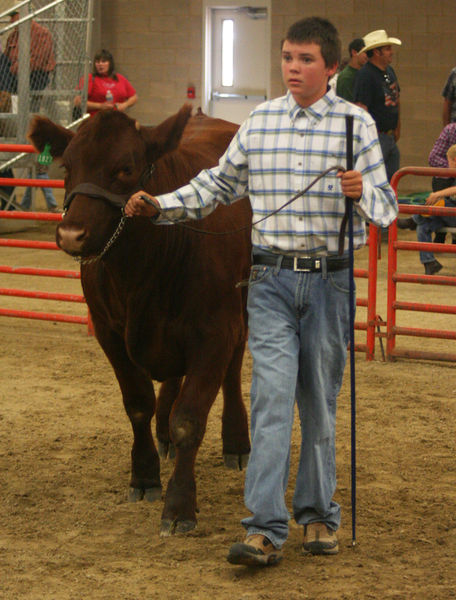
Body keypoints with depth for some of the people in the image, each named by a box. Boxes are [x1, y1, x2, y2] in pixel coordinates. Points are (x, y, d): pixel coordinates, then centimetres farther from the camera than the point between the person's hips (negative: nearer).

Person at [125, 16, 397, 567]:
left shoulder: (356, 123, -1)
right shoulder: (260, 122, 7)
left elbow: (386, 207, -2)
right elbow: (219, 184, 18)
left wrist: (361, 194, -24)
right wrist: (159, 207, 9)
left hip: (329, 279, -1)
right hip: (270, 280, 1)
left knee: (319, 401, 8)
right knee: (272, 396, -8)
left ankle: (317, 516, 23)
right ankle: (265, 531, -12)